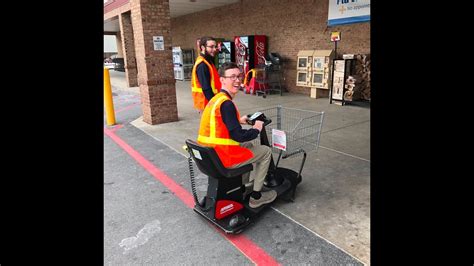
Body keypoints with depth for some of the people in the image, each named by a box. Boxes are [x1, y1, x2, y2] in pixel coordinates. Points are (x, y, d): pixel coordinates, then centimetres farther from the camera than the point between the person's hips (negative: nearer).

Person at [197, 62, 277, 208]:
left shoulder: (216, 98, 9)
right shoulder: (226, 104, -21)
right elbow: (238, 136, -22)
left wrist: (238, 120, 21)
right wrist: (256, 129, -5)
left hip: (211, 153, 10)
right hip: (222, 156, -10)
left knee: (249, 145, 31)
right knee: (266, 151, 8)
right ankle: (256, 196, 16)